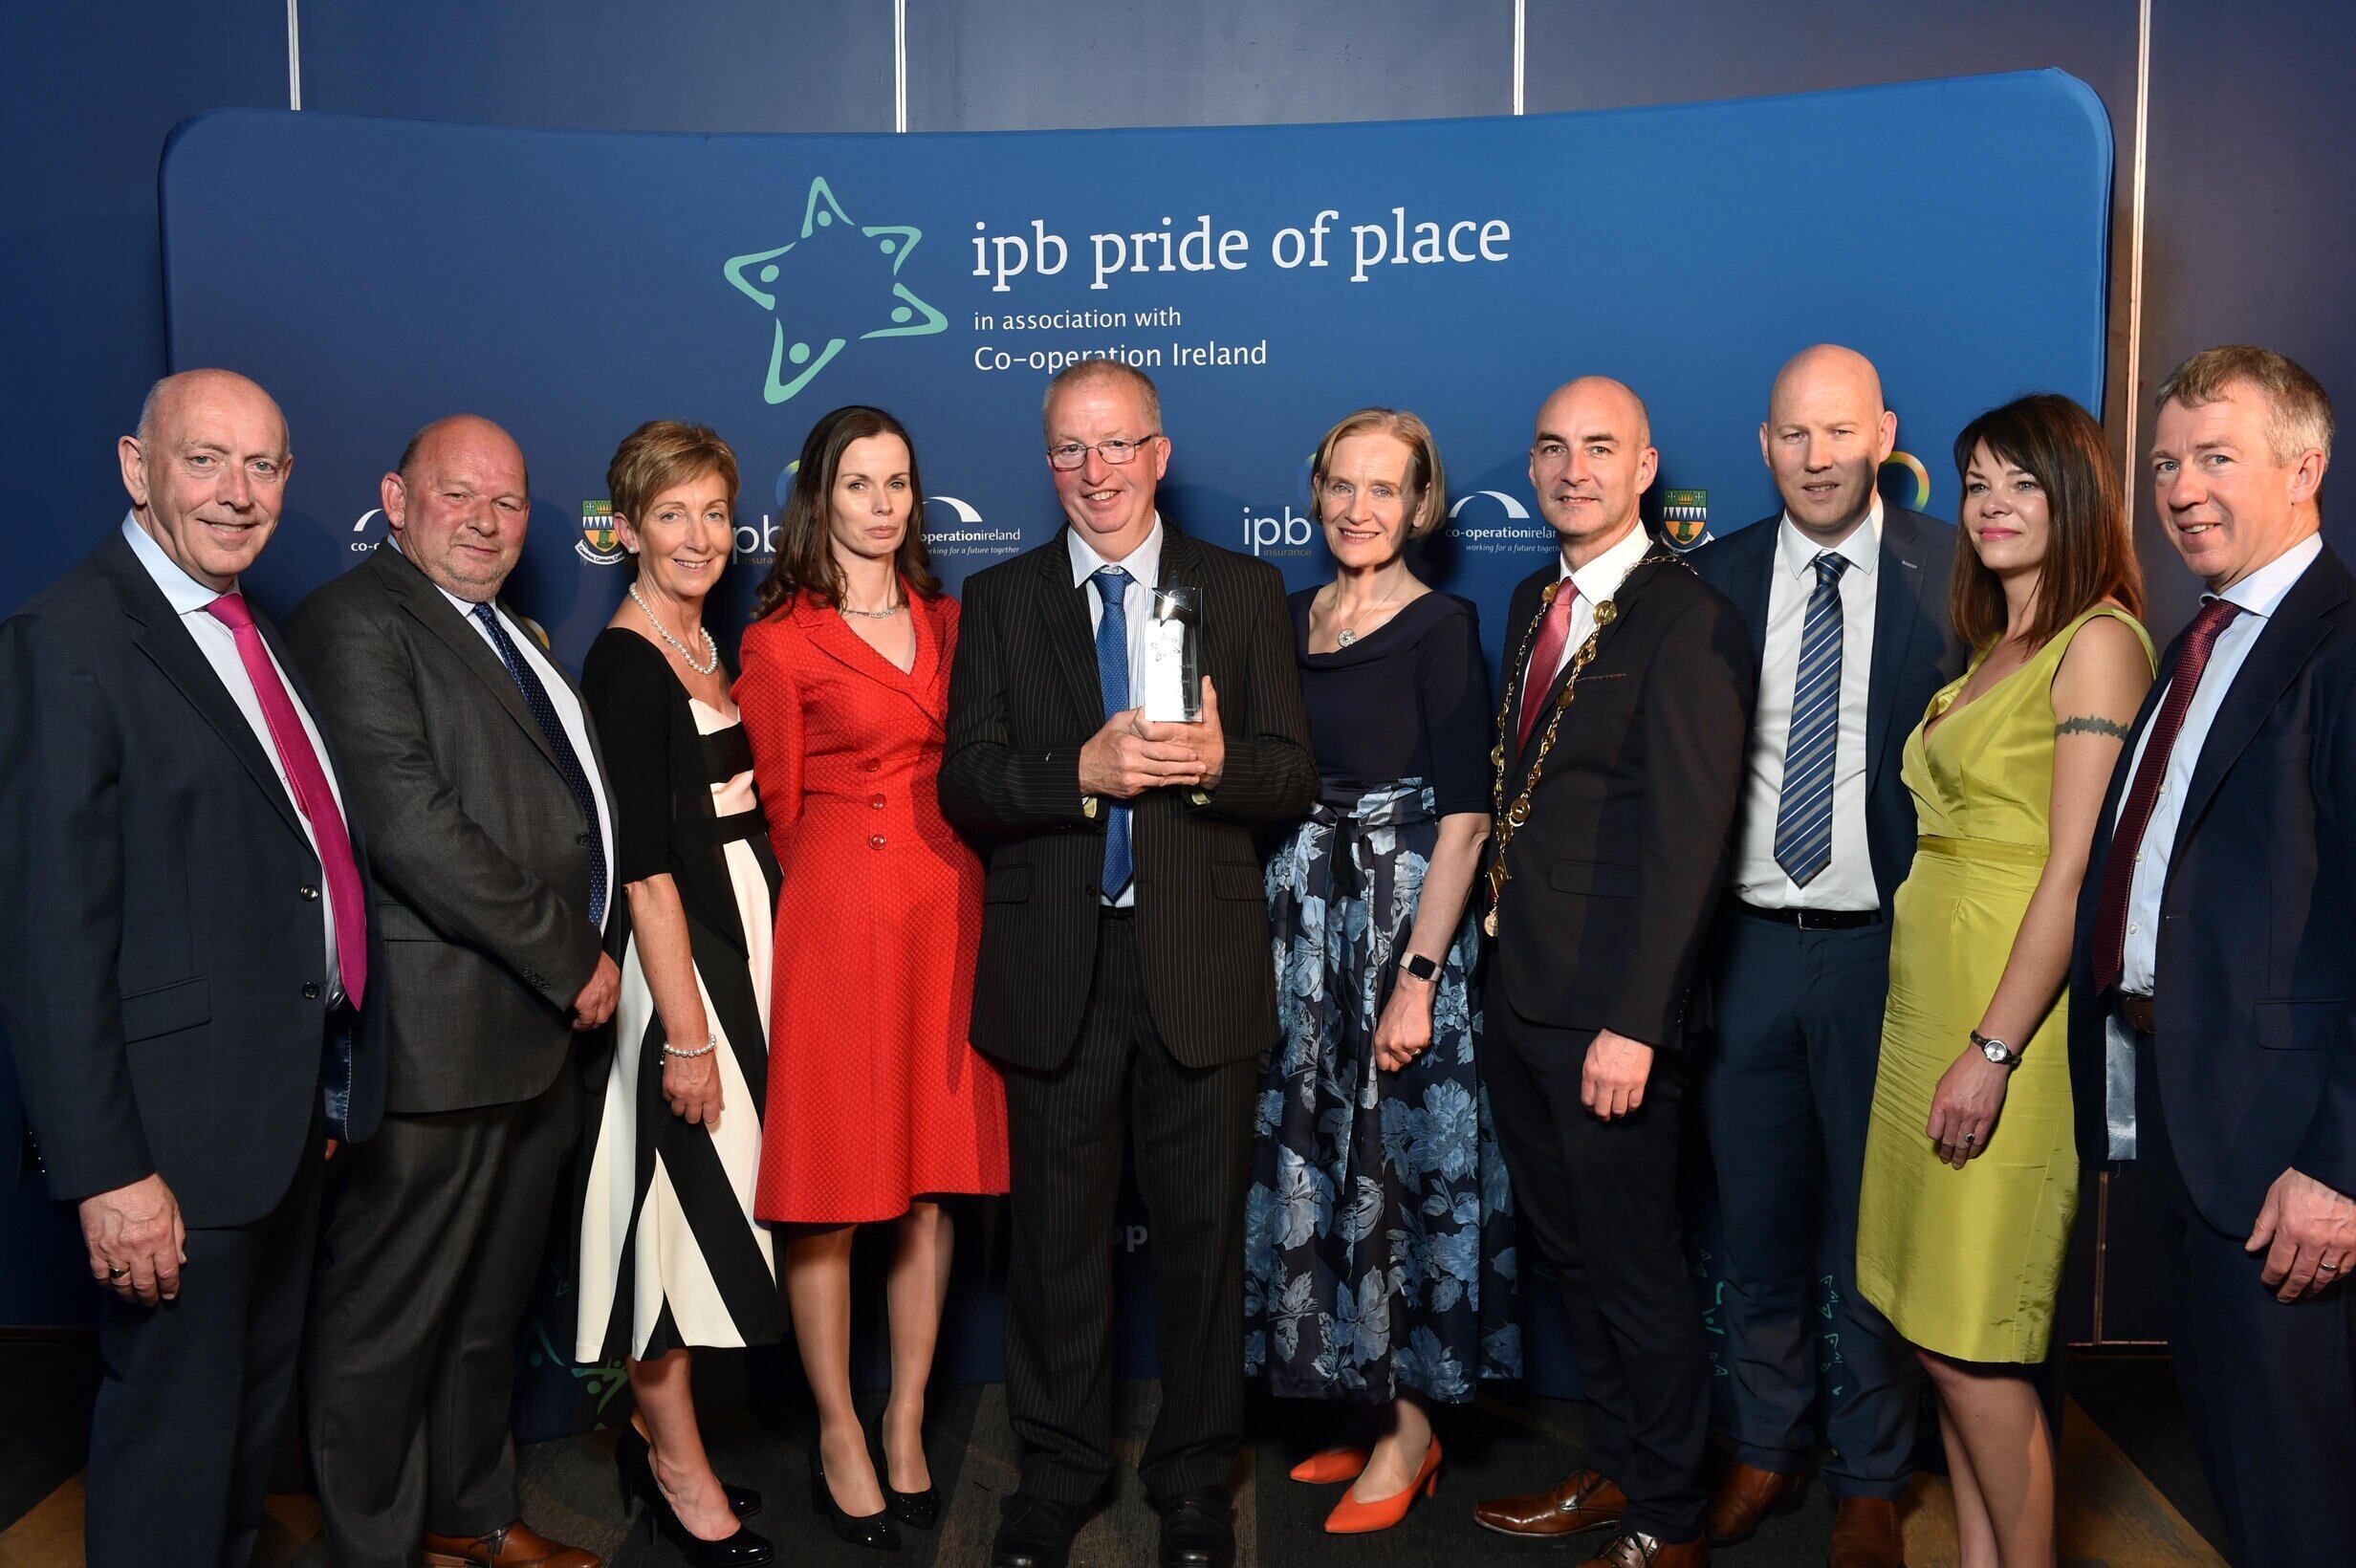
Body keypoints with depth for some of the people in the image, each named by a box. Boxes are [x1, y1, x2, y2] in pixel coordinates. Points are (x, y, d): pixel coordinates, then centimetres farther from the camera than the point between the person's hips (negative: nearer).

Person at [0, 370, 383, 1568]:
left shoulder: (252, 635, 11)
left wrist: (328, 1082, 12)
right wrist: (106, 1172, -21)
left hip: (293, 1100, 8)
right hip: (181, 1124, -8)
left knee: (259, 1391, 23)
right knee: (174, 1420, 7)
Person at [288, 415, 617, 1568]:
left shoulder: (510, 636, 19)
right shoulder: (357, 622, -11)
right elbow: (411, 823, -21)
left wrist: (578, 966, 9)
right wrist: (571, 960, -16)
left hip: (536, 1033, 9)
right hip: (434, 1039, -9)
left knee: (491, 1301, 21)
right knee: (388, 1317, 5)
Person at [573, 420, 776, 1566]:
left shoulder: (705, 644, 11)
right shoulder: (623, 662, -15)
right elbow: (646, 865, -19)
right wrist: (686, 1032, -20)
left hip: (745, 938, 9)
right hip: (678, 955, -9)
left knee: (708, 1200, 15)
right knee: (686, 1193, 1)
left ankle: (657, 1434, 30)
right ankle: (678, 1469, 17)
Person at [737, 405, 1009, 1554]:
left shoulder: (949, 622, 13)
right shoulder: (779, 642, -1)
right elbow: (780, 810, 3)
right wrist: (839, 888, 7)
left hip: (948, 912, 5)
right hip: (839, 919, -4)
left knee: (935, 1183, 8)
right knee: (832, 1192, 2)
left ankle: (907, 1428, 22)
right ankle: (838, 1439, 18)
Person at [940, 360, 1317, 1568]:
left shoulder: (1245, 591, 6)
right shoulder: (999, 600, 6)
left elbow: (1295, 777, 1)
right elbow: (964, 785, -3)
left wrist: (1215, 762, -20)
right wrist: (1084, 770, -20)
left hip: (1201, 961, 0)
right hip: (1053, 964, 1)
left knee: (1202, 1231, 9)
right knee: (1057, 1230, 12)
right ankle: (1058, 1470, 31)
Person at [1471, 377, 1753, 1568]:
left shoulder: (1690, 621, -13)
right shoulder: (1534, 602, 12)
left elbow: (1687, 838, -18)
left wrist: (1632, 1023, -22)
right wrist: (1488, 963, 9)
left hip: (1608, 1012, -8)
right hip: (1517, 991, 8)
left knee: (1636, 1269, 6)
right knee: (1565, 1249, 19)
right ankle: (1614, 1471, 37)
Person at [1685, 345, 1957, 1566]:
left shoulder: (1953, 574, -3)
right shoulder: (1714, 578, 5)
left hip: (1887, 949, -2)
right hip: (1748, 948, 3)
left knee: (1879, 1229, 10)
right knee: (1755, 1222, 14)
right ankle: (1764, 1451, 34)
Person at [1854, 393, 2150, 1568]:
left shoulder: (2099, 642, -9)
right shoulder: (1994, 651, 16)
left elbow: (2077, 870, -16)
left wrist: (1994, 1049, -19)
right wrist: (1939, 1033, 11)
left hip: (2010, 1016, -8)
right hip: (1926, 1005, 8)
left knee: (1972, 1343, -2)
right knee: (1940, 1331, 12)